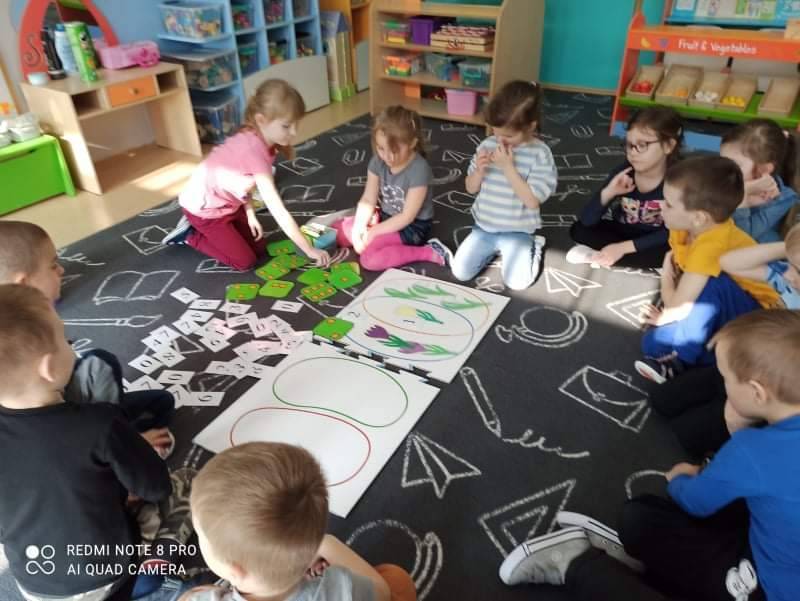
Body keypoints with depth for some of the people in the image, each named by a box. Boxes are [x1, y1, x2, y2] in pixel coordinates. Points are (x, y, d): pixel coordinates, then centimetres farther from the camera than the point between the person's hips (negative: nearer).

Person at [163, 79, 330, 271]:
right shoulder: (255, 152, -36)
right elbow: (279, 213, -36)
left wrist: (250, 215, -9)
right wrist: (309, 250, -31)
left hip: (226, 203, 8)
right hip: (203, 206, -8)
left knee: (259, 250, 9)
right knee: (245, 261, -2)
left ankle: (208, 231, 22)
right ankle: (190, 235, 12)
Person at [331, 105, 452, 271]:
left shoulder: (419, 169, -26)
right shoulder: (378, 161, -8)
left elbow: (407, 216, -23)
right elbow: (368, 200, -6)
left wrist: (373, 232, -23)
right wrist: (358, 229, -21)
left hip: (413, 227, -7)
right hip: (385, 217, 7)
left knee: (369, 259, -27)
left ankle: (429, 252, -15)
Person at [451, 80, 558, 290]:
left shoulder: (540, 153, -15)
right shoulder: (488, 145, -4)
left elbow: (532, 201, -21)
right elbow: (471, 188, 4)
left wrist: (507, 167, -25)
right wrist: (479, 169, -18)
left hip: (517, 231, -3)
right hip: (484, 227, 4)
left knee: (516, 282, -18)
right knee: (460, 272, -8)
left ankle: (532, 247, 13)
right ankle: (494, 249, 18)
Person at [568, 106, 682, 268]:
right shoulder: (622, 173, -15)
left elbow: (671, 233, -22)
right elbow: (586, 220, -16)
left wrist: (623, 247, -29)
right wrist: (608, 193, -34)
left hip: (656, 241, -3)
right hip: (623, 233, 3)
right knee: (579, 230, -16)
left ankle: (599, 256, -19)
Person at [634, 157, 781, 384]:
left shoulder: (711, 244, -33)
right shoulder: (685, 228, -9)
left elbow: (678, 307, -31)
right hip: (723, 313, 6)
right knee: (653, 343, -7)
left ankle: (683, 357, -21)